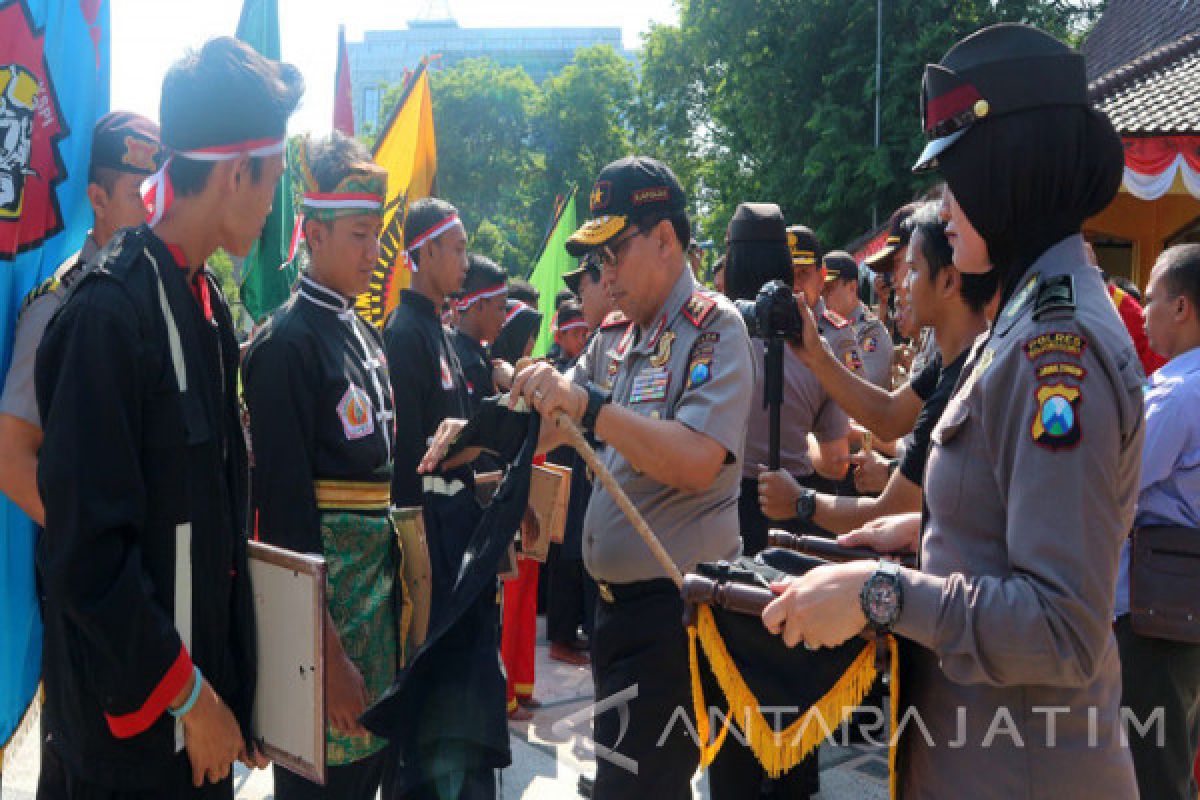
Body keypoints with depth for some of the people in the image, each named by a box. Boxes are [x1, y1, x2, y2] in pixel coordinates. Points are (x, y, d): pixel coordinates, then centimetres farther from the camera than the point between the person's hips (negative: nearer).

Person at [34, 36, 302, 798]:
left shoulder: (207, 303, 5)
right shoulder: (110, 312, -21)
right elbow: (86, 549, -22)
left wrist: (229, 688, 10)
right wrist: (188, 695, -15)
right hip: (130, 718, -7)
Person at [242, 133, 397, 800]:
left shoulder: (366, 336, 11)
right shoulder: (289, 342, -14)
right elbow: (284, 504, -19)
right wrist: (328, 652, -20)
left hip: (379, 572, 8)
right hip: (321, 583, -8)